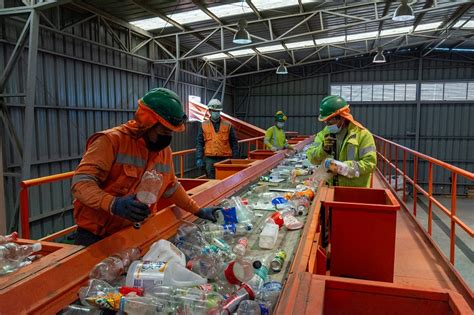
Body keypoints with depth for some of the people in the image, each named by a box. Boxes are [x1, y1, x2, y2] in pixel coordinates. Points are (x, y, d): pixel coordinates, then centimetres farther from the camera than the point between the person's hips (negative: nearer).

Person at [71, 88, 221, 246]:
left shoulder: (165, 151, 5)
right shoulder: (112, 140, -17)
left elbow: (171, 187, 17)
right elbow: (81, 182, -25)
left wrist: (198, 211, 15)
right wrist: (113, 204, -41)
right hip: (95, 236, -5)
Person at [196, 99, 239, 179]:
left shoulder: (228, 126, 5)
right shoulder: (203, 126, 6)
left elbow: (234, 143, 7)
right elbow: (199, 143, 6)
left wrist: (235, 159, 1)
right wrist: (199, 158, -3)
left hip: (225, 159, 0)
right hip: (210, 160, 0)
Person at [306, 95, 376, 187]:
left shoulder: (362, 134, -9)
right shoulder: (324, 134, 5)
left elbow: (370, 163, -15)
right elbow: (312, 158, 1)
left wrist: (343, 168, -24)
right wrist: (323, 148, -18)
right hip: (330, 189, 4)